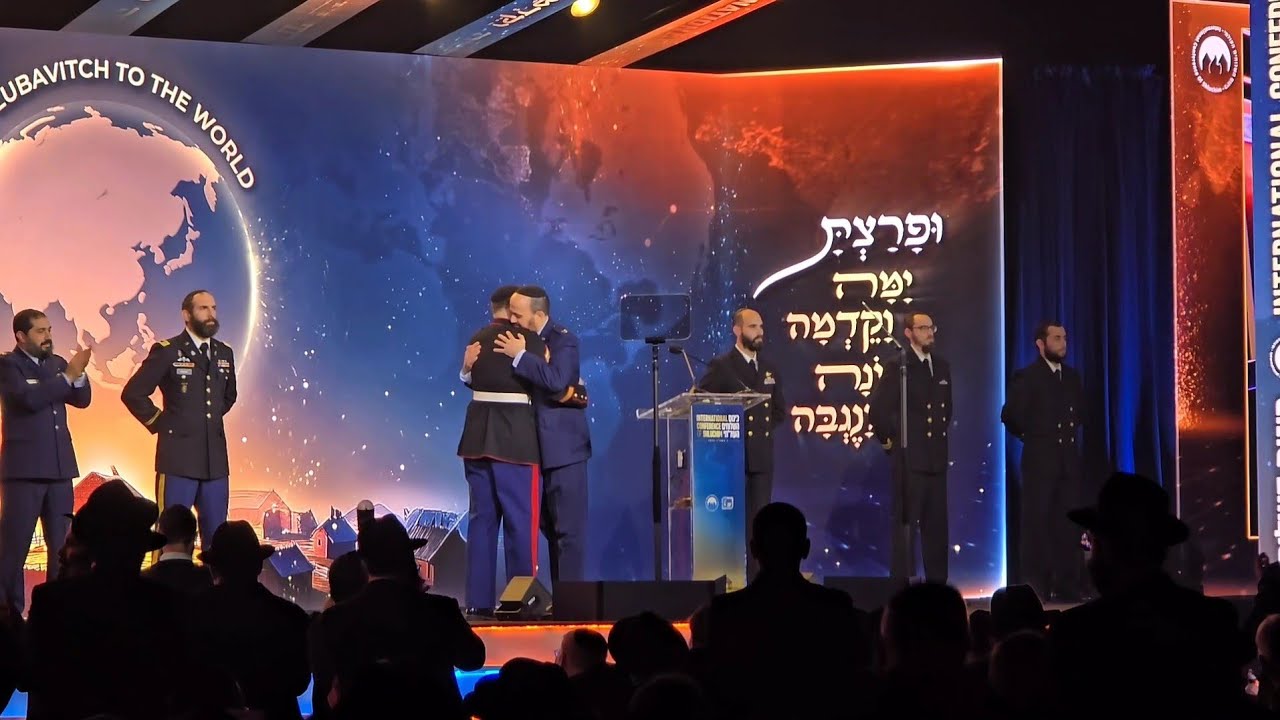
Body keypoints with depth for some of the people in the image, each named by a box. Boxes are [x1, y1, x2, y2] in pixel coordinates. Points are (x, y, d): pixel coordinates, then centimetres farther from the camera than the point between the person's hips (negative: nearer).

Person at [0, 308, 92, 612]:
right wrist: (68, 375, -18)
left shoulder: (56, 363, 14)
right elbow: (29, 398, -20)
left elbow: (81, 400, 9)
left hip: (59, 466, 6)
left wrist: (78, 373, -9)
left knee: (62, 545, 7)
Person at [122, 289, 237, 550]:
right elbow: (133, 393, -4)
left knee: (216, 535, 6)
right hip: (178, 458, -5)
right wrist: (157, 422, -1)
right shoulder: (167, 351, -4)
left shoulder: (224, 353, 12)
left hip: (215, 460, 5)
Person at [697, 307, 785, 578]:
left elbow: (778, 410, 24)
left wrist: (765, 427, 9)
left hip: (761, 456, 6)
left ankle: (755, 576, 7)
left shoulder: (769, 370, 15)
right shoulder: (721, 367, -4)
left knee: (758, 519, 5)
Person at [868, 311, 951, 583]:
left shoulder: (942, 367, 14)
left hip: (936, 457, 6)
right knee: (906, 522, -5)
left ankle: (937, 583, 13)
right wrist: (887, 438, -5)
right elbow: (878, 407, -11)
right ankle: (902, 583, -3)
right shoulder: (898, 367, -7)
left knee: (936, 523, 8)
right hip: (909, 457, -6)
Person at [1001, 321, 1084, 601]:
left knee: (1069, 525, 5)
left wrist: (1071, 434, 12)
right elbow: (1010, 415, -8)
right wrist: (1032, 438, 1)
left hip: (1068, 461, 5)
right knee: (1037, 525, -2)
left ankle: (1068, 587, 9)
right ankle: (1036, 588, 0)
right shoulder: (1027, 378, -6)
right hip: (1040, 462, -5)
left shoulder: (1072, 377, 11)